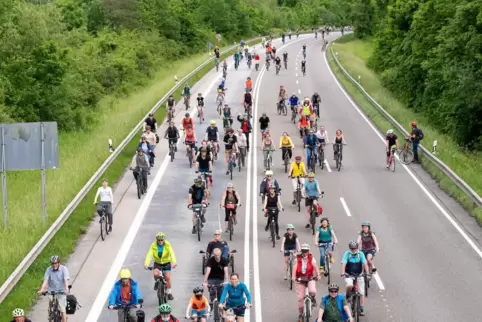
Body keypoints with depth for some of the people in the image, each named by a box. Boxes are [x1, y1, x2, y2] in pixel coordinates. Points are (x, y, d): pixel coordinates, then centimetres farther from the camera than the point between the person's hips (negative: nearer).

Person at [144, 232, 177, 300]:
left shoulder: (167, 245, -17)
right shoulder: (153, 246, -15)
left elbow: (172, 253, -29)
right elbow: (149, 255, -26)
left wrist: (174, 262, -47)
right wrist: (146, 264, -42)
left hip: (166, 263, 0)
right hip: (157, 263, 0)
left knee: (168, 277, -10)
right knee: (155, 274, -26)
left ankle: (169, 293, 10)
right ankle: (157, 282, 9)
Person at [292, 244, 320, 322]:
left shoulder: (311, 259, -3)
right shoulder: (297, 259, -4)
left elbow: (315, 267, -14)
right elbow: (295, 268, -15)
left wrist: (318, 275, -30)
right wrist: (293, 277, -30)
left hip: (310, 278, 0)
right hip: (300, 279, 0)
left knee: (312, 291, -29)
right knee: (300, 298, -1)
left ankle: (312, 298, 8)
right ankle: (300, 314, 14)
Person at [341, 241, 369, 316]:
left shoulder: (360, 254, -7)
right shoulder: (347, 254, -9)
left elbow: (365, 264, -15)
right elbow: (343, 264, -19)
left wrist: (367, 273, -29)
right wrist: (343, 273, -34)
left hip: (359, 275, 2)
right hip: (349, 275, -2)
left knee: (361, 293, -3)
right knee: (349, 286, -32)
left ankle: (362, 309, 6)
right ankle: (347, 296, -1)